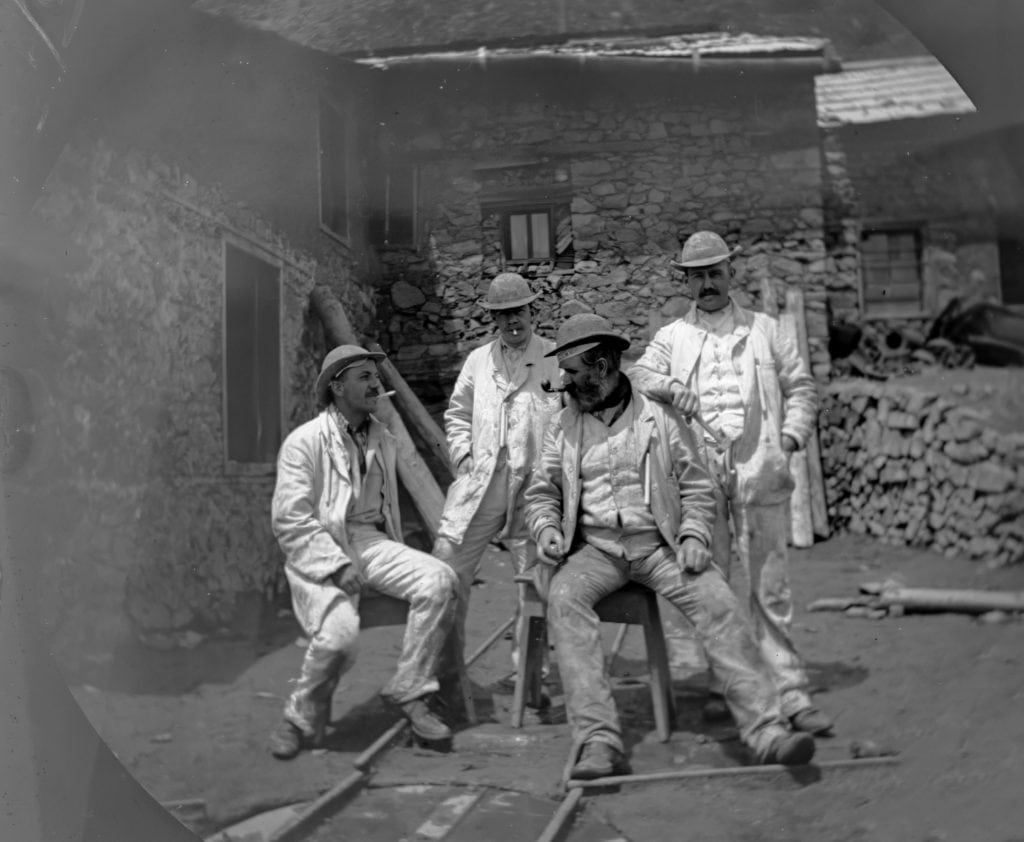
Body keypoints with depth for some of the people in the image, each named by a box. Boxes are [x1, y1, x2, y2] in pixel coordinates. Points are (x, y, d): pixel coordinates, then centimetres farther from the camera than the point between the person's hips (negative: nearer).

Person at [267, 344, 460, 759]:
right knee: (339, 634, -30)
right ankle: (303, 721, 0)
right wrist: (337, 565, -20)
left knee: (439, 581, -21)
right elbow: (289, 519, -10)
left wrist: (396, 564, 18)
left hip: (370, 541, 5)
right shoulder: (304, 442, -4)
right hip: (319, 550, -5)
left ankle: (410, 691, -5)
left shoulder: (383, 440, 16)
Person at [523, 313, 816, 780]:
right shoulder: (563, 426, 11)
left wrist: (694, 535, -8)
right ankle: (598, 742, -32)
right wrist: (546, 528, -5)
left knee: (718, 603, -24)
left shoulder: (659, 417, 6)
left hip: (659, 543, -1)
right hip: (594, 546, 1)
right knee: (564, 597, -30)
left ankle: (766, 730, -21)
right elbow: (541, 492, 16)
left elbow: (696, 485, 8)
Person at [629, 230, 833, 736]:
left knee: (769, 587, -2)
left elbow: (800, 386, 18)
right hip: (698, 472, 1)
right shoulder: (672, 338, 16)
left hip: (760, 472, 0)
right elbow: (638, 378, 2)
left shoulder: (763, 330, 18)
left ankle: (791, 695, 1)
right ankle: (719, 686, 13)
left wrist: (792, 434, 2)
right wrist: (670, 385, -19)